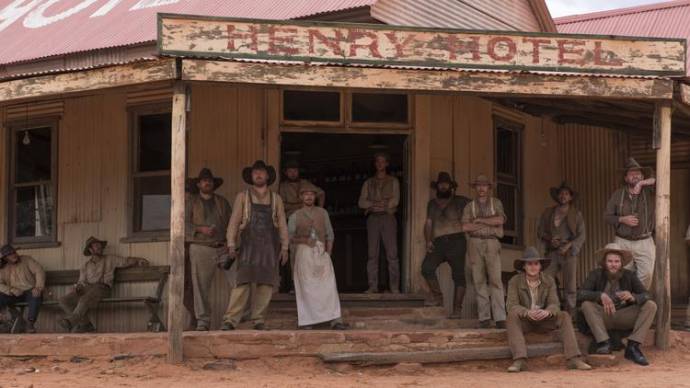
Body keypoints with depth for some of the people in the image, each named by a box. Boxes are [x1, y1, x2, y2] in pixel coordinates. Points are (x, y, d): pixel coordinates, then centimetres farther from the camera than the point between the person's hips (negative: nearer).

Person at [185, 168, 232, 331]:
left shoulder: (222, 202, 18)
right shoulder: (191, 202, 12)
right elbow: (184, 224, 2)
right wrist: (201, 229, -13)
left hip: (222, 248, 2)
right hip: (200, 248, -2)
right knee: (200, 285, -5)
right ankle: (203, 320, 1)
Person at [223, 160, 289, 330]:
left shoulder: (275, 199, 15)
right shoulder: (243, 197, 11)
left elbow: (282, 224, 13)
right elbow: (234, 222, 6)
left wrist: (284, 247, 5)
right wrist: (231, 244, -4)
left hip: (269, 246, 2)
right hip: (248, 245, -2)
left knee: (265, 283, -2)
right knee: (243, 281, -12)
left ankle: (258, 321, 4)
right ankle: (230, 320, -14)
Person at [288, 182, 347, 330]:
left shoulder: (322, 212, 15)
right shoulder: (295, 216, 9)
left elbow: (330, 234, 14)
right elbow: (289, 237, 6)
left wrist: (328, 253, 3)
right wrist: (304, 240, -9)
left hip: (321, 252, 1)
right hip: (304, 252, -1)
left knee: (329, 286, -9)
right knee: (306, 287, -4)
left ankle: (335, 320, -15)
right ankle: (306, 320, 2)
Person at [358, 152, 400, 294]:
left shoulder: (393, 181, 13)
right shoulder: (368, 183, 18)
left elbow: (395, 201, 0)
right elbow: (361, 202, 7)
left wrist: (375, 205, -5)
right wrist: (375, 203, -9)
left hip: (388, 217, -2)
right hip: (373, 218, 2)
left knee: (392, 254, -9)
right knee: (372, 254, -4)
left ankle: (394, 287, -9)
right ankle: (373, 286, -3)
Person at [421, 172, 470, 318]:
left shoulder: (459, 201, 10)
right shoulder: (432, 204, 21)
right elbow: (428, 224, 16)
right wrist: (428, 240, 2)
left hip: (456, 241, -3)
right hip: (438, 244, 3)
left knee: (458, 275, -9)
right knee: (427, 268, -21)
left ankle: (457, 308, -7)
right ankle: (437, 296, -5)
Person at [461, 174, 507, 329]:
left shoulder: (496, 203, 11)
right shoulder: (469, 206, 12)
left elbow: (500, 220, -7)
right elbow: (465, 227, -3)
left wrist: (479, 220, -5)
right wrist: (489, 223, -4)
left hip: (491, 244, -1)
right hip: (475, 243, 2)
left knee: (495, 280, -10)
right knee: (479, 281, -1)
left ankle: (500, 318, -14)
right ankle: (484, 317, 1)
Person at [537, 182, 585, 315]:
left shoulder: (576, 214, 10)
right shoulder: (548, 212, 14)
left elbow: (581, 236, 5)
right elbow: (540, 231, 14)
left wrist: (568, 246, -11)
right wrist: (549, 239, -7)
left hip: (568, 253, -1)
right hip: (552, 253, 1)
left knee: (570, 288, -5)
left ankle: (570, 315, -3)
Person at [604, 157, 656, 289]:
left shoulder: (649, 192, 0)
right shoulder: (618, 195, 5)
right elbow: (607, 216, 8)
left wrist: (643, 183, -24)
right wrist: (622, 219, -11)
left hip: (645, 243, -1)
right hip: (623, 243, 1)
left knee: (646, 275, -9)